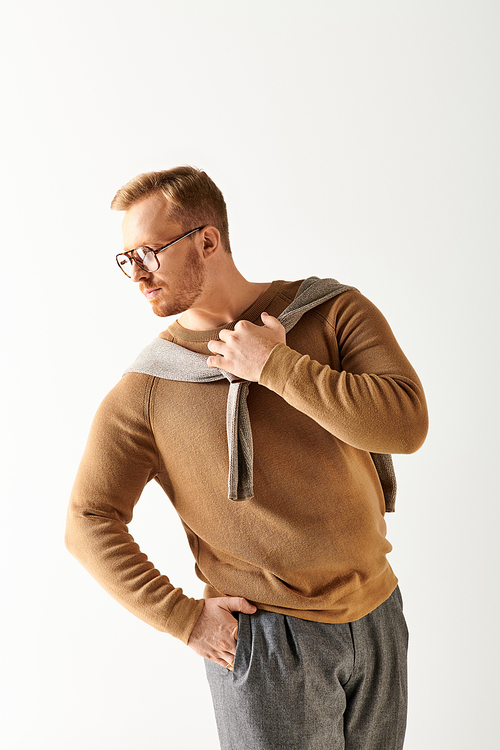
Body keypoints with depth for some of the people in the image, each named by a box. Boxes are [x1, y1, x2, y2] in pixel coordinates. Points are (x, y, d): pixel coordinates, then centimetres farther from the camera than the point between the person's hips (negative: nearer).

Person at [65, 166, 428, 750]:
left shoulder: (333, 312, -4)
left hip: (377, 619, 3)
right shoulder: (145, 388, -7)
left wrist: (277, 366, -19)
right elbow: (89, 523, -4)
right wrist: (184, 618, -10)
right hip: (263, 640, -2)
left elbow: (406, 424, -16)